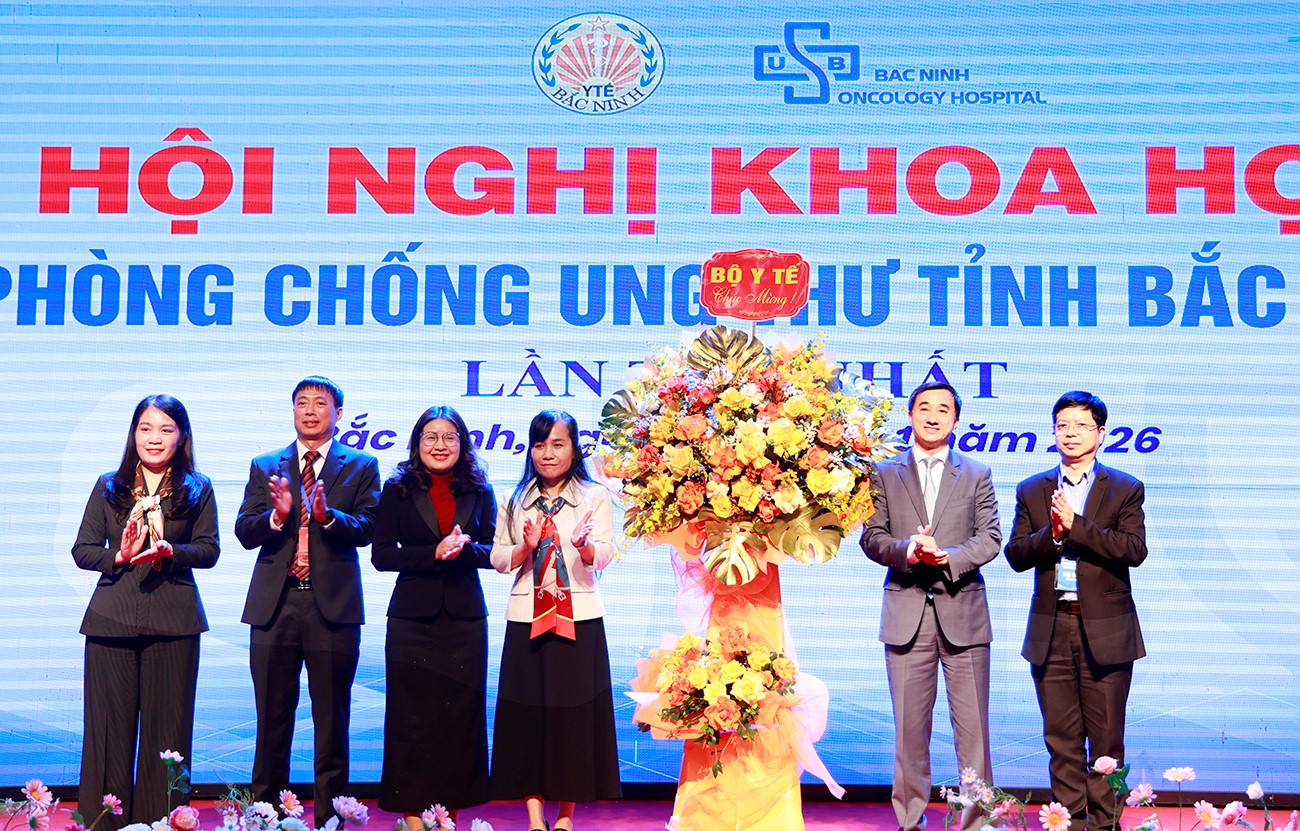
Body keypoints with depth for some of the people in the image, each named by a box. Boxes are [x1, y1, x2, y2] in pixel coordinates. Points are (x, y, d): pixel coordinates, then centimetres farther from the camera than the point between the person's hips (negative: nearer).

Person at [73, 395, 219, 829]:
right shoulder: (109, 487, 12)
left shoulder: (197, 489, 8)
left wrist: (169, 551, -16)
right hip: (112, 619, 1)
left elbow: (209, 549, 1)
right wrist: (119, 556, -12)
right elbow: (82, 550, 7)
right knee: (110, 725, 2)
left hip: (173, 621, -1)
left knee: (166, 726, 1)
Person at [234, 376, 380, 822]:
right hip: (275, 606, 2)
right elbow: (245, 532, 1)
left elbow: (366, 530, -7)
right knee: (272, 719, 9)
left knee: (332, 720, 5)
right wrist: (277, 515, -18)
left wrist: (328, 516, -25)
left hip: (333, 607, -2)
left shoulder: (361, 467, 6)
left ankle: (330, 817, 14)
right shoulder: (265, 466, 11)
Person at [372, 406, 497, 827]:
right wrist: (434, 553, -16)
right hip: (413, 617, -1)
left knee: (460, 712, 3)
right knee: (412, 714, -1)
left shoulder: (479, 491, 7)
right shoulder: (398, 490, 2)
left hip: (464, 618, 2)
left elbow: (492, 552, 5)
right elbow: (381, 554, -4)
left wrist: (465, 548, -16)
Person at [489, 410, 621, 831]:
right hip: (526, 618, 2)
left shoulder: (595, 497, 4)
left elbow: (604, 556, -7)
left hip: (578, 618, -2)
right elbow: (498, 559, 7)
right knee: (526, 712, 1)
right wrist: (526, 546, -13)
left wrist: (584, 545, -28)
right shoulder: (515, 501, 12)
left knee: (573, 711, 0)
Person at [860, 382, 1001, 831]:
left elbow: (990, 538, 3)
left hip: (962, 611, 0)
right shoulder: (884, 474, 10)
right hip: (907, 613, 0)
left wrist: (948, 557, -14)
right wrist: (908, 551, -16)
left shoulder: (977, 475, 11)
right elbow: (871, 537, 3)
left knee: (973, 726, -1)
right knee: (909, 726, 5)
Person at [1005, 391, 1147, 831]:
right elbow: (1016, 554, 2)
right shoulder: (1032, 490, 11)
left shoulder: (1125, 489, 4)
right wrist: (1052, 532, -16)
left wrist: (1076, 524, -17)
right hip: (1051, 630, 2)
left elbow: (1134, 550, -11)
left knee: (1105, 738, 3)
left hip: (1105, 630, -2)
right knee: (1061, 737, 7)